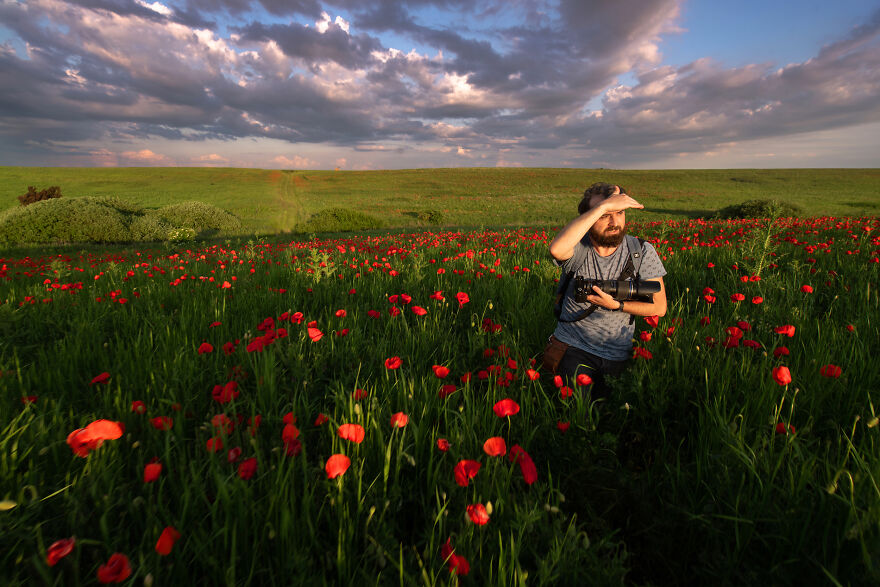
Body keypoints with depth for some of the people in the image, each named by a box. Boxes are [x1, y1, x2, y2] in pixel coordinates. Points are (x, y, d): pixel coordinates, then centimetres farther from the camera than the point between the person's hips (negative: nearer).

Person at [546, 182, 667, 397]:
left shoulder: (642, 251, -5)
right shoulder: (579, 248, -13)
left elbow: (659, 307, -3)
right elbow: (557, 249, -40)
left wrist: (616, 305, -20)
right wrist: (603, 206, -35)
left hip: (616, 354, 3)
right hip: (572, 346, -2)